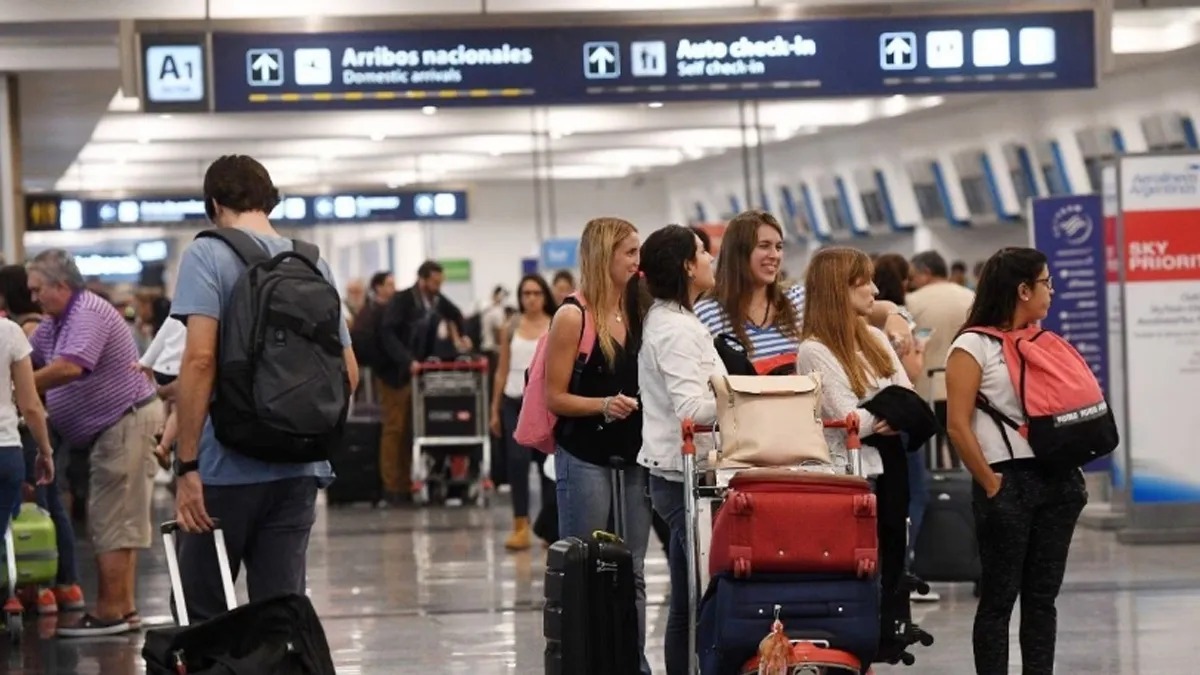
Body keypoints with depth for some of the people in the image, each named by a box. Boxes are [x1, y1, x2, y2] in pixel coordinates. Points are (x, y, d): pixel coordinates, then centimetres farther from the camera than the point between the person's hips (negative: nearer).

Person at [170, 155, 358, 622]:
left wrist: (187, 466, -16)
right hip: (299, 470, 5)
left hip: (228, 467, -5)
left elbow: (200, 359, -17)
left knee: (203, 617, 5)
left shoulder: (208, 256, -6)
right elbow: (348, 373, 11)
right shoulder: (314, 265, 10)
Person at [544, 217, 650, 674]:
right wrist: (603, 405, -22)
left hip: (632, 456, 6)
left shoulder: (635, 314, 10)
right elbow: (554, 397, -9)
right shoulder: (573, 317, -7)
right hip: (585, 458, -6)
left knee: (632, 572, 6)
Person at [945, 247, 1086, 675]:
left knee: (1043, 595, 9)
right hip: (1009, 481, -6)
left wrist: (1074, 472, 7)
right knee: (999, 597, 0)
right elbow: (958, 426, -11)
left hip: (1058, 480, 6)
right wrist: (991, 484, -11)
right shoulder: (974, 346, -5)